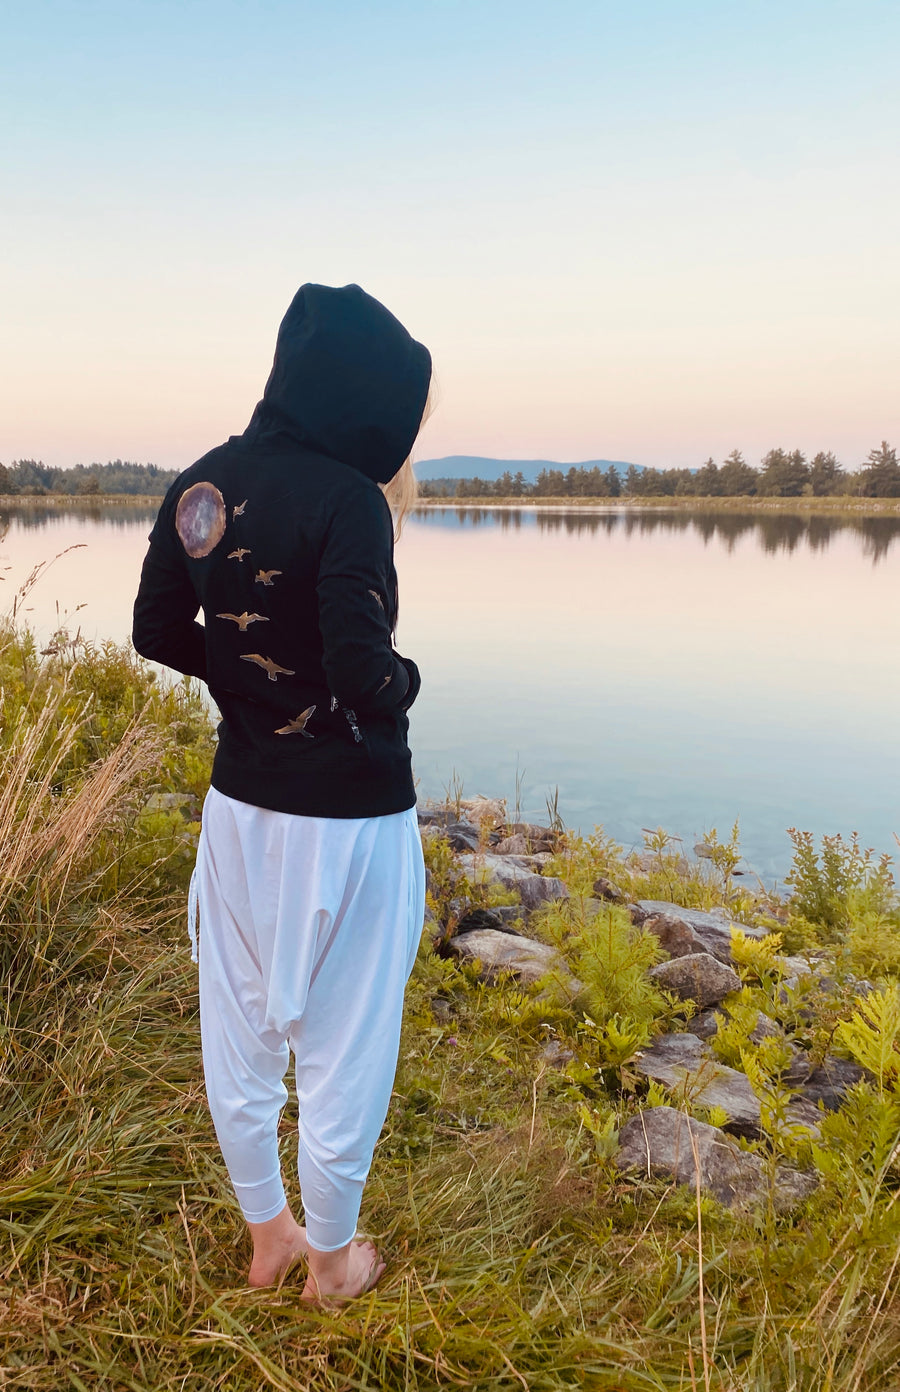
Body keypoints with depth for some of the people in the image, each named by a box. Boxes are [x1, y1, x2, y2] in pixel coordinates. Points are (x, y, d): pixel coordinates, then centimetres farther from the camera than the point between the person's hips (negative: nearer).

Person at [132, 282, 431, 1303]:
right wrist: (403, 678, -5)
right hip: (347, 816, -6)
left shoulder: (200, 485, 0)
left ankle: (267, 1238, 44)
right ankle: (332, 1259, 37)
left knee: (241, 1028, 21)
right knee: (341, 1039, 14)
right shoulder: (347, 499, -20)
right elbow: (362, 671, -26)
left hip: (240, 799, 7)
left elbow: (158, 634, 6)